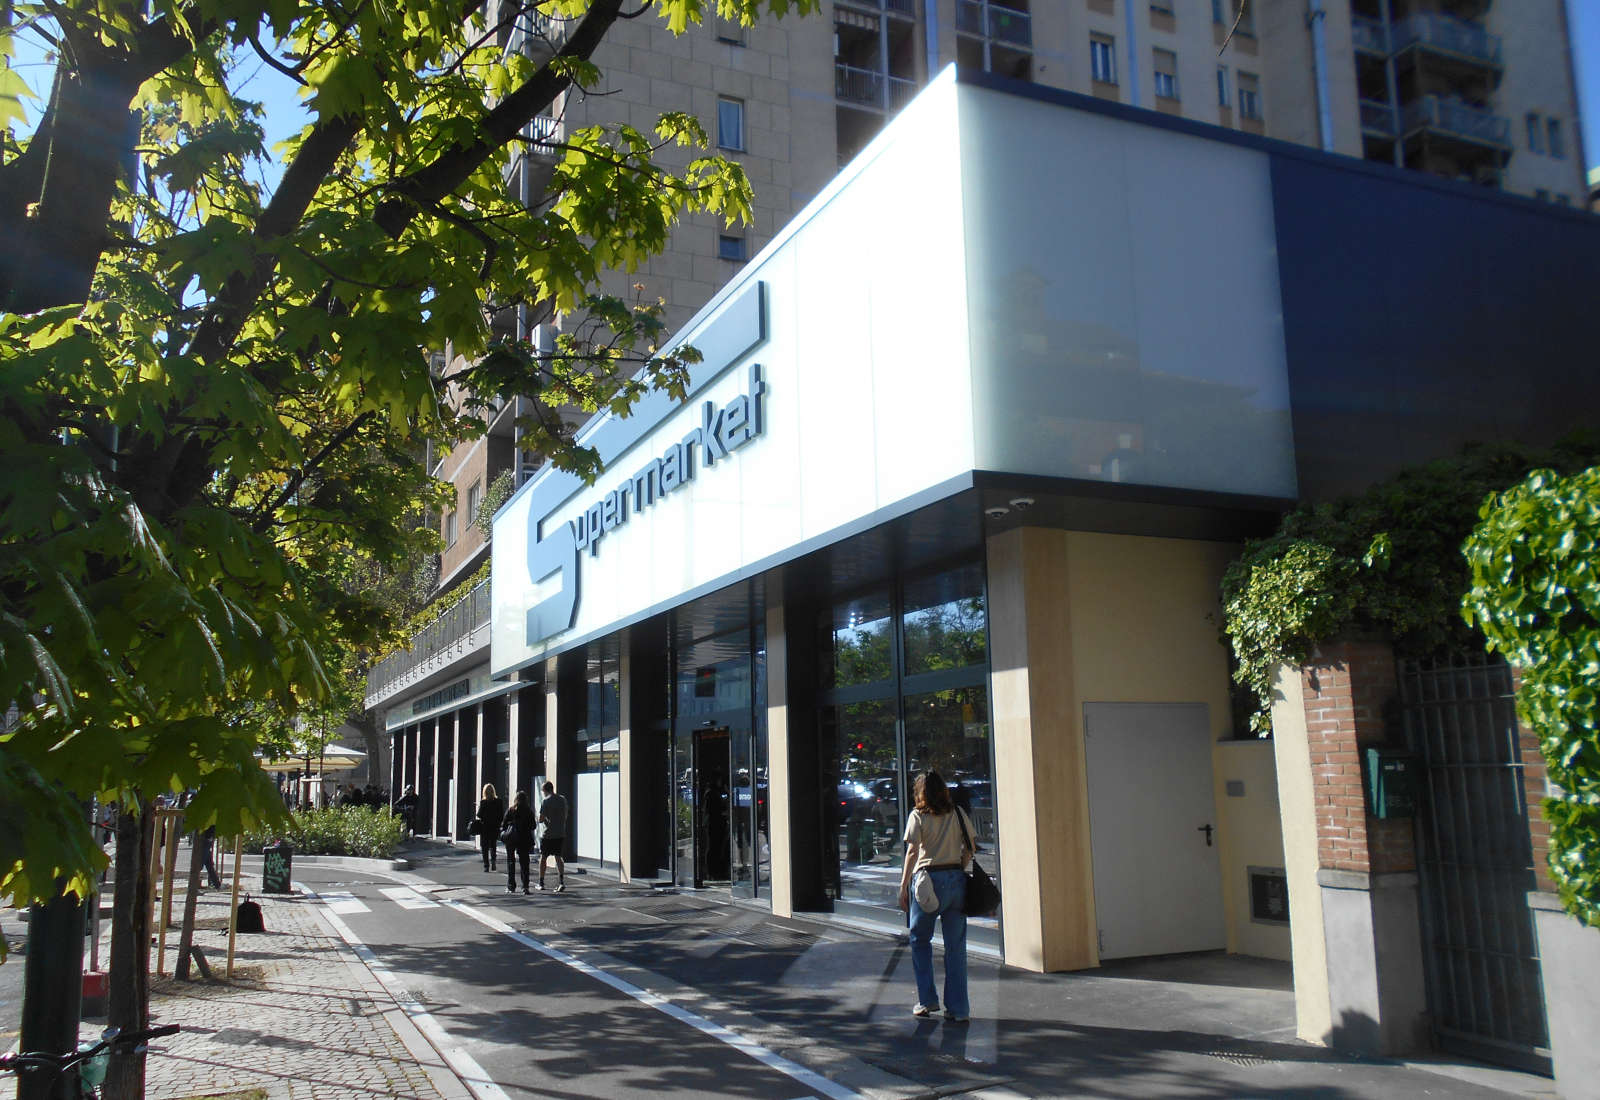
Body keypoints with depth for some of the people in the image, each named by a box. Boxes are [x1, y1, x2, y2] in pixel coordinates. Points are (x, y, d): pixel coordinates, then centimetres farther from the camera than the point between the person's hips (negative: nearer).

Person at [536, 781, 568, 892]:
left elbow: (540, 820, -11)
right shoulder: (563, 799, 5)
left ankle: (541, 883, 19)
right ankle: (561, 881, -11)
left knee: (543, 857, 11)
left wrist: (543, 818, 9)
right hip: (560, 834, 4)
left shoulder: (545, 802, -11)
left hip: (547, 834, -4)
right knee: (558, 857, 7)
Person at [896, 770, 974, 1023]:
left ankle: (927, 1000, 11)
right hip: (957, 878, 3)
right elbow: (970, 849, 8)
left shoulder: (918, 816, -3)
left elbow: (912, 852, -9)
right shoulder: (958, 814, 7)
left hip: (929, 880, -3)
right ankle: (958, 1008, 7)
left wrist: (904, 886, -6)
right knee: (956, 945, 6)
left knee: (920, 939, 14)